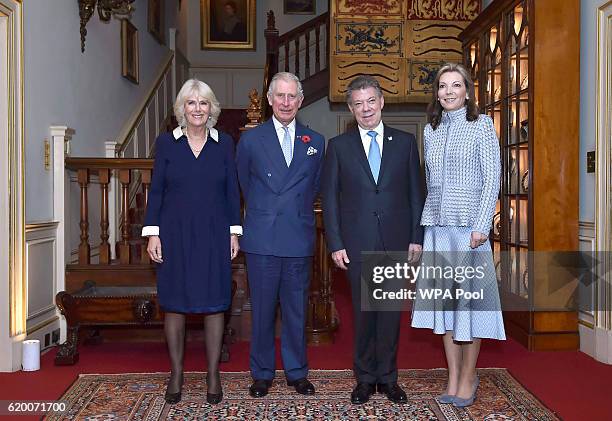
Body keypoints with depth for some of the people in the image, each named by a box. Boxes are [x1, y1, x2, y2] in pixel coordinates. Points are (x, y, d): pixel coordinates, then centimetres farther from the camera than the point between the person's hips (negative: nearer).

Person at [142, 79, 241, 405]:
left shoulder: (224, 143, 4)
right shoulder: (166, 142, 3)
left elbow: (232, 191, 6)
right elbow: (156, 190, 3)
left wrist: (234, 232, 1)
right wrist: (152, 233, -3)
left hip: (214, 235, 0)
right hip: (175, 234, 0)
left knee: (214, 304, 5)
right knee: (174, 304, 6)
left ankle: (213, 375, 18)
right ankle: (176, 374, 21)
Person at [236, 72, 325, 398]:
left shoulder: (316, 142, 8)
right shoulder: (251, 140, 3)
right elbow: (244, 186, 13)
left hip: (299, 239, 2)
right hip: (262, 239, -1)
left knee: (296, 309, 10)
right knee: (262, 309, 7)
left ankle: (296, 372, 25)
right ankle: (262, 373, 22)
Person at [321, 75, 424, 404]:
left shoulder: (405, 142, 7)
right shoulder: (338, 146, 4)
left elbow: (416, 194, 7)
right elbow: (330, 199, 2)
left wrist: (416, 237, 1)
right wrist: (335, 244, -4)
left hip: (396, 241, 1)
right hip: (357, 243, -1)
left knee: (390, 310, 8)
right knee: (363, 312, 7)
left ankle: (387, 377, 23)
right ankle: (365, 378, 22)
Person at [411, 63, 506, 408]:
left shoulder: (482, 125, 1)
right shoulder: (431, 130, 14)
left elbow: (492, 178, -5)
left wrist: (481, 225, -14)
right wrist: (422, 226, 9)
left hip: (469, 224, -4)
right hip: (437, 225, 5)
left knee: (469, 297, 1)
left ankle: (468, 377, 14)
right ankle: (453, 377, 17)